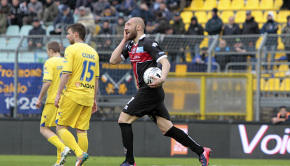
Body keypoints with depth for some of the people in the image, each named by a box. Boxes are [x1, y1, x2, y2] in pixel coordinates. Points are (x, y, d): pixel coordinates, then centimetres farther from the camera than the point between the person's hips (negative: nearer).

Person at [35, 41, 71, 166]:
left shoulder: (50, 62, -6)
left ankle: (63, 148, -21)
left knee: (44, 129, 0)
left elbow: (47, 82, -16)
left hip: (53, 100, -7)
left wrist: (39, 98, -8)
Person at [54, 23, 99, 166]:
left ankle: (80, 154, -19)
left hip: (73, 94, -7)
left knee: (60, 127, -1)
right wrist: (94, 99, 21)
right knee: (82, 131, 6)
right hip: (88, 96, 7)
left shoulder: (71, 49, -6)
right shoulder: (93, 52, 15)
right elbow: (96, 79, 17)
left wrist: (58, 94, -10)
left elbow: (66, 74, -14)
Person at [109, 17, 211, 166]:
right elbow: (113, 60, 13)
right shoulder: (130, 45, 18)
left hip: (150, 90, -9)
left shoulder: (148, 44, -9)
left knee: (124, 120, -7)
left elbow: (165, 62, -17)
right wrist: (124, 40, 9)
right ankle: (201, 151, 4)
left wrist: (162, 78, -36)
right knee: (167, 129, 5)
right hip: (146, 91, 9)